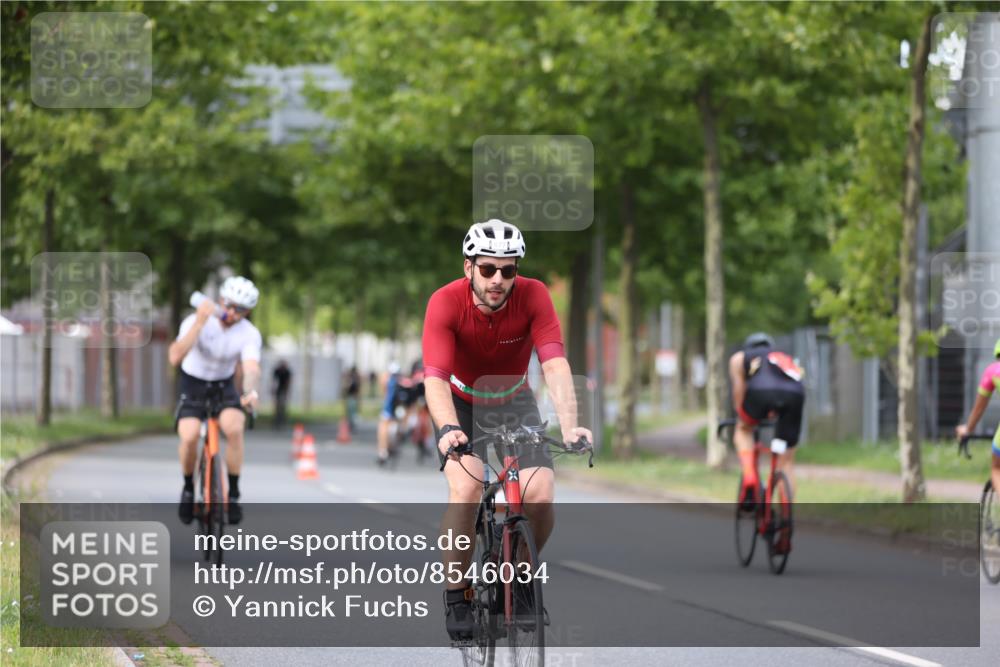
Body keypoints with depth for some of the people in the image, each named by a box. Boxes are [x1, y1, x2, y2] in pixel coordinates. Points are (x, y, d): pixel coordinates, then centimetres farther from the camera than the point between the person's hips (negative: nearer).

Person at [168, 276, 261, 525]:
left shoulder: (249, 334, -15)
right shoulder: (195, 321, -21)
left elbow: (252, 368, -30)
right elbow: (175, 357, -35)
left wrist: (251, 393, -52)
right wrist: (199, 323, -42)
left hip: (224, 388, 1)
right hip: (192, 385, -1)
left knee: (234, 428, -30)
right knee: (189, 436, -27)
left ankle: (233, 494, -13)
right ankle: (188, 488, 2)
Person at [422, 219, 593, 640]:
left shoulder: (533, 296, -25)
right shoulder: (446, 302, -28)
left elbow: (555, 365, -34)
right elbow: (435, 377, -38)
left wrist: (569, 426, -49)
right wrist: (449, 429, -57)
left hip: (515, 403, 2)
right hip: (461, 403, -2)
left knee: (540, 497, -18)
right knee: (466, 490, -27)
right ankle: (456, 595, -10)